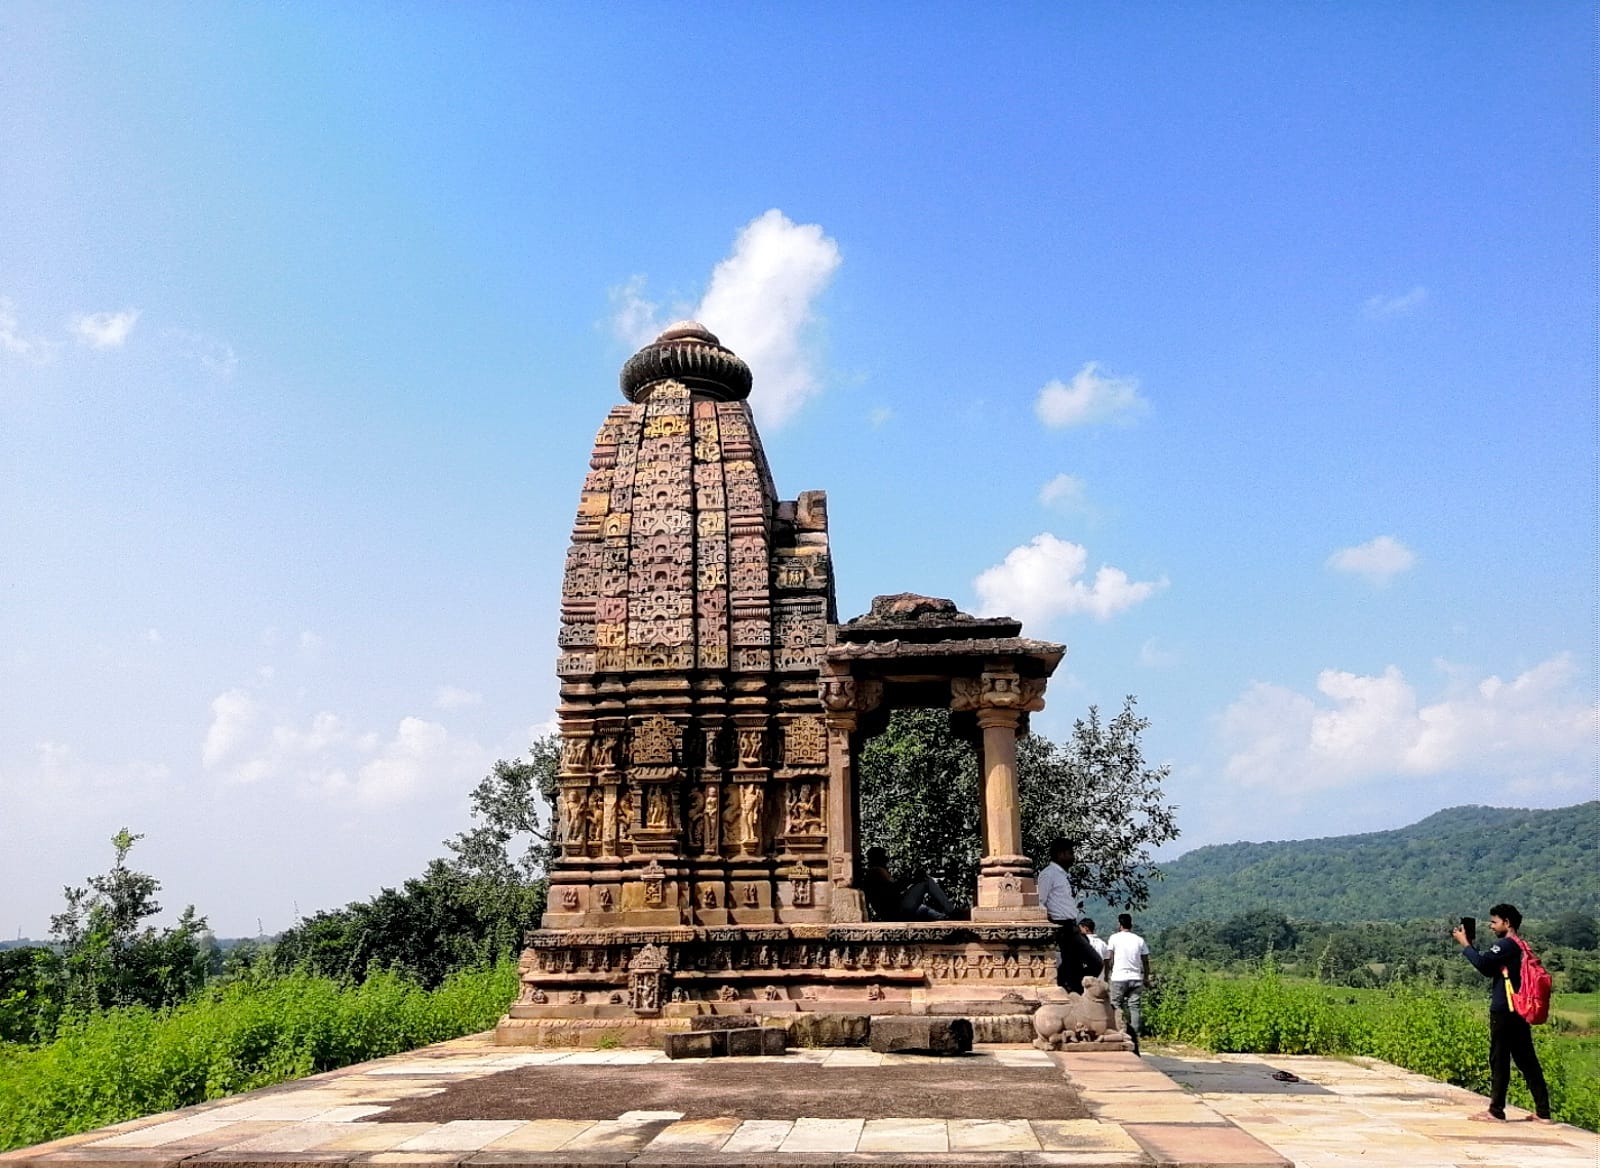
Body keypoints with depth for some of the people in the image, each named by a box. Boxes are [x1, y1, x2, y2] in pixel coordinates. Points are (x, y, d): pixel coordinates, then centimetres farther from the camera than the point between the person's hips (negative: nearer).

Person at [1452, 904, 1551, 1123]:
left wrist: (1464, 944, -9)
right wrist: (1470, 945, 13)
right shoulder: (1520, 947, 16)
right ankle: (1543, 1112, 12)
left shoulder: (1506, 945, -12)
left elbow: (1482, 963, -23)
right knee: (1527, 1062, 10)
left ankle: (1496, 1112, 2)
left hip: (1503, 1011, -9)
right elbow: (1489, 970, 20)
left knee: (1499, 1061, -3)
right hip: (1519, 1012, 9)